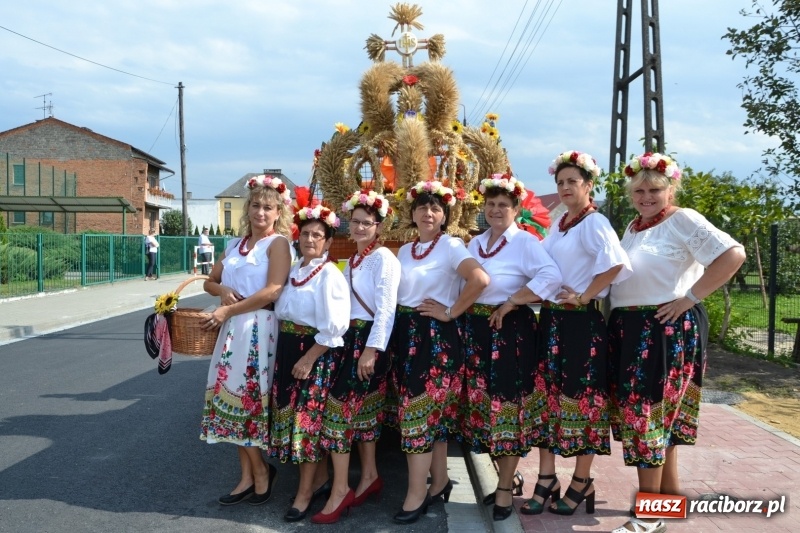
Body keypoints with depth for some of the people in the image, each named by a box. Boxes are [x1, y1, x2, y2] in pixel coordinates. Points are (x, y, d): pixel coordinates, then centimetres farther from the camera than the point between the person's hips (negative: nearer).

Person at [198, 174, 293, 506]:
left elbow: (273, 291, -16)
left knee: (246, 399, -4)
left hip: (260, 329, -7)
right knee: (233, 399, 8)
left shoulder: (278, 243, -5)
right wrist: (223, 290, -3)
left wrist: (227, 310, -15)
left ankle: (260, 471, 14)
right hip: (233, 329, 7)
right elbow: (210, 282, 22)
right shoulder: (235, 244, 16)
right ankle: (248, 476, 18)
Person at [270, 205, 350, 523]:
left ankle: (305, 493, 10)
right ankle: (319, 478, 27)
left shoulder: (330, 274, -13)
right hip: (288, 350, 8)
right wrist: (284, 351, 9)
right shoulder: (293, 270, 10)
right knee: (289, 415, 12)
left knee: (308, 420, -2)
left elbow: (334, 326, -19)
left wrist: (309, 358, -19)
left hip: (317, 354, -8)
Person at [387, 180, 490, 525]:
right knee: (432, 413, 12)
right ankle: (439, 482, 22)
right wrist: (397, 330, 6)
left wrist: (451, 312, -18)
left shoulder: (451, 246, -9)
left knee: (420, 412, -5)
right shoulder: (404, 251, 13)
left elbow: (480, 279, -25)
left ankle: (417, 494, 4)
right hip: (405, 336, 7)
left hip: (436, 337, -7)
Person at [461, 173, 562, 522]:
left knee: (508, 402, -1)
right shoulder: (475, 243, 12)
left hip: (510, 330, -7)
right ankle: (506, 476, 26)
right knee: (484, 401, 10)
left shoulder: (525, 241, -10)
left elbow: (551, 276, -25)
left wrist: (510, 304, -21)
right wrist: (460, 313, 1)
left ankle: (505, 488, 10)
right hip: (476, 329, 7)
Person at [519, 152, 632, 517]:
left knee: (581, 398, 2)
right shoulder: (558, 226, 14)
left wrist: (583, 297, -20)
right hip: (551, 320, 8)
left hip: (581, 323, -8)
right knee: (547, 396, 9)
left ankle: (582, 483, 17)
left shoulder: (594, 223, -11)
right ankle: (546, 480, 18)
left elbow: (617, 263, -28)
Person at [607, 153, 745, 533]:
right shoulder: (633, 228, 15)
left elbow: (733, 254, -20)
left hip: (668, 329, -8)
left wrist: (689, 298, -19)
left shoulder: (683, 220, -9)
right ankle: (669, 494, 27)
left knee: (647, 412, -6)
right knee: (658, 413, 14)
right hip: (630, 330, 8)